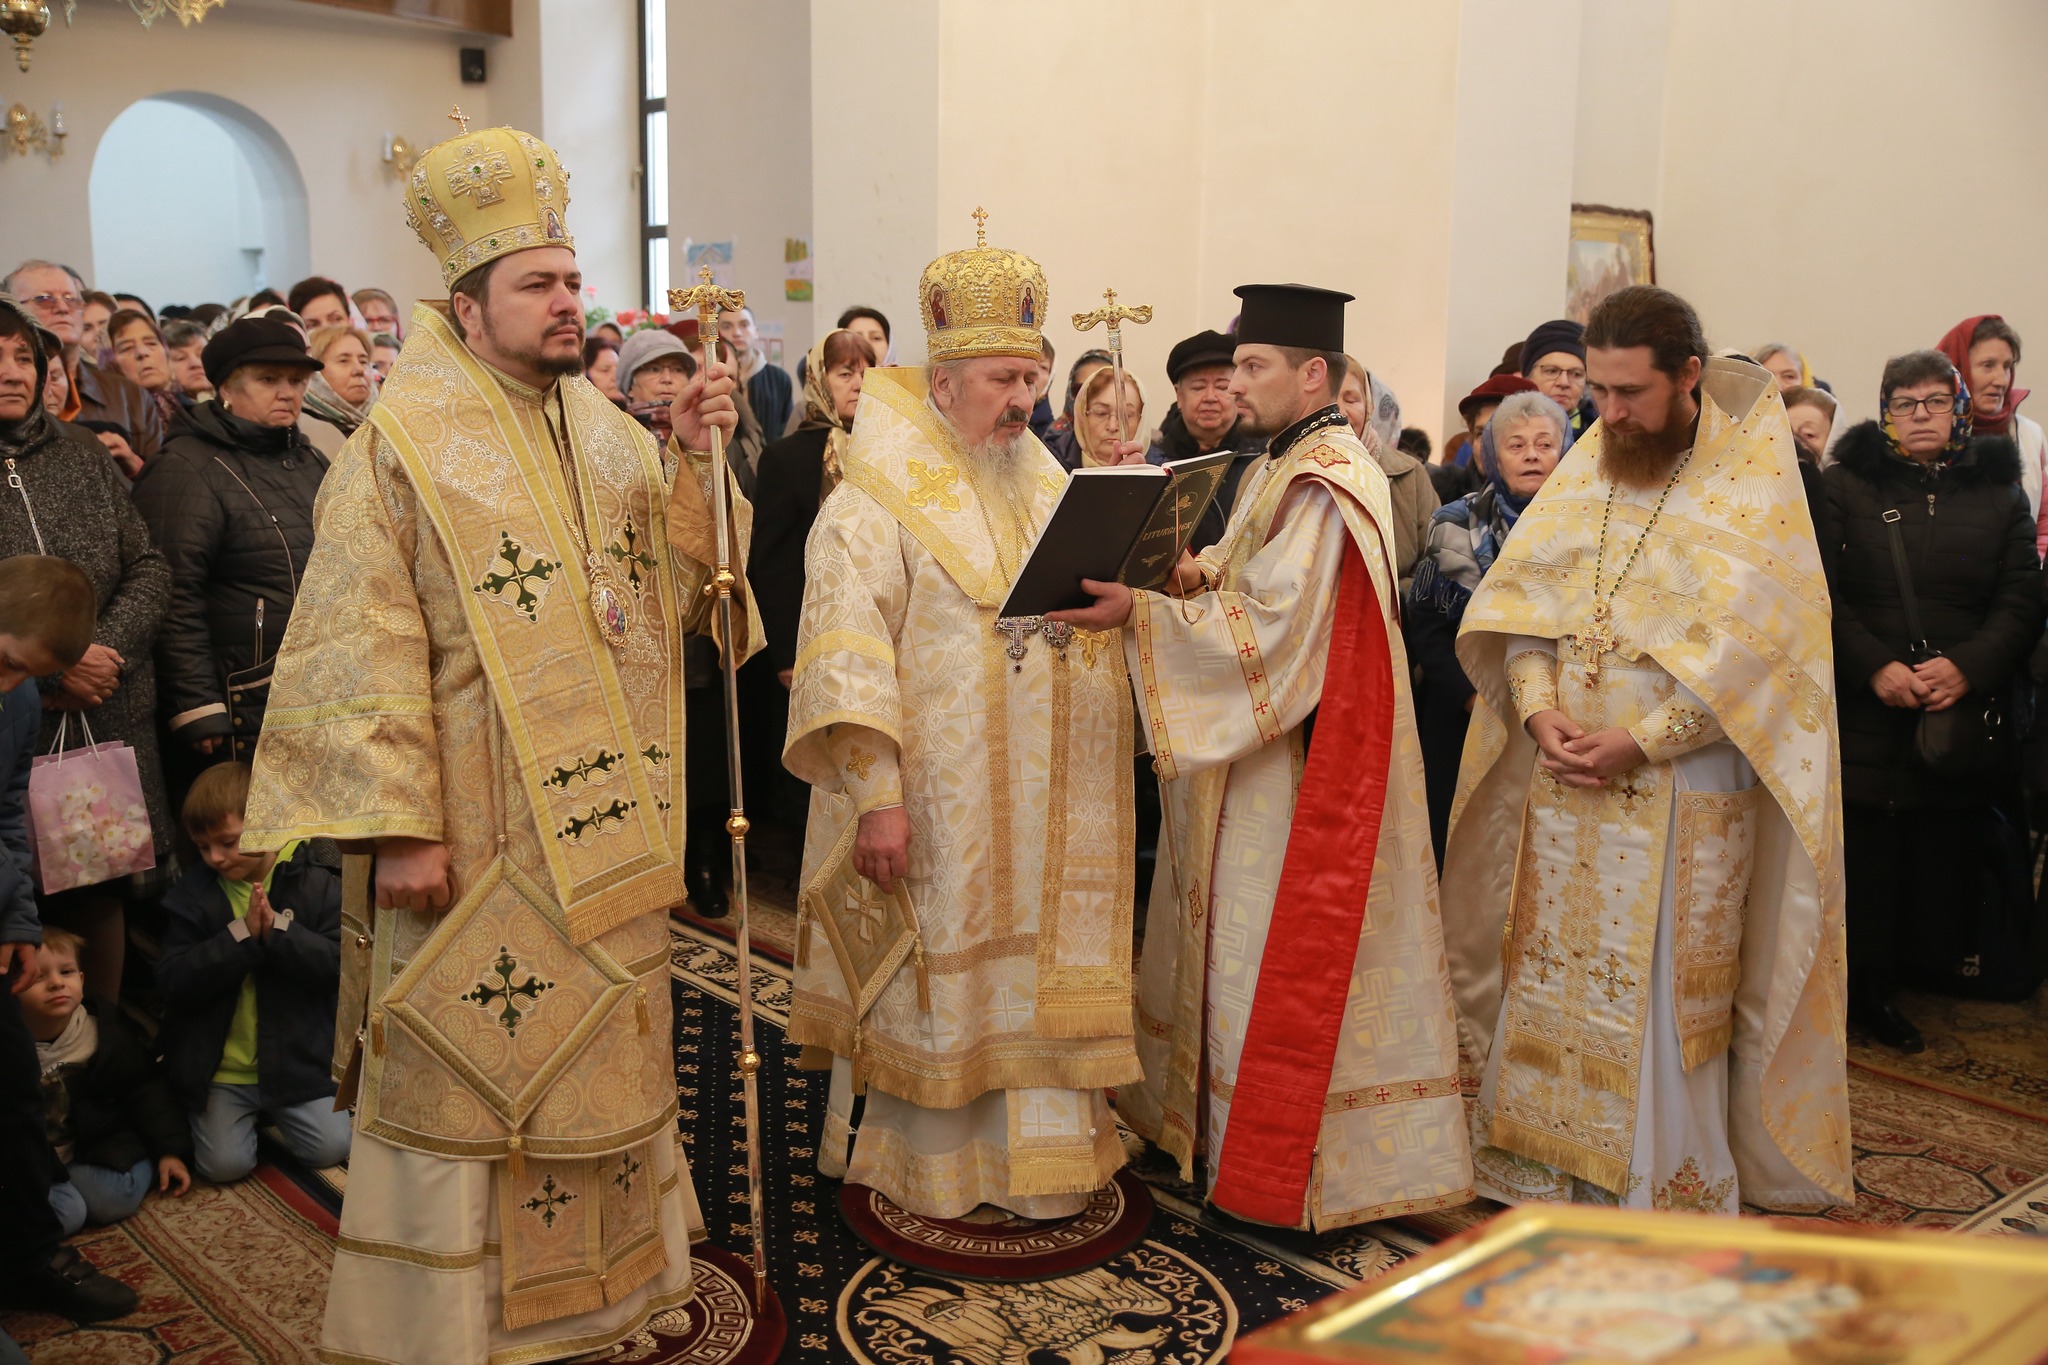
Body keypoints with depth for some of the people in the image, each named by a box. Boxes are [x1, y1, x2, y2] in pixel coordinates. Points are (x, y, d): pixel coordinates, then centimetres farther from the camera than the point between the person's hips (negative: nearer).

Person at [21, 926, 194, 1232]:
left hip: (98, 1147, 2)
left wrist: (170, 1150, -2)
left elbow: (145, 1090, 2)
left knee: (115, 1199, -24)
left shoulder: (107, 1029, -7)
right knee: (68, 1213, -27)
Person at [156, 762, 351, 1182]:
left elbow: (339, 965, -13)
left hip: (295, 1061, -1)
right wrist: (242, 934, -20)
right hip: (220, 1070, 1)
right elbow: (174, 982, -10)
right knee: (224, 1164, -9)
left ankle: (273, 1113, 22)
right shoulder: (192, 893, -1)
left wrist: (277, 929, -24)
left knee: (332, 1147, -9)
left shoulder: (315, 882, -5)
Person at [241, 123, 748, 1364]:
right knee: (473, 1062, 5)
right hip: (479, 840, -6)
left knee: (603, 1051, 16)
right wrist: (399, 824, -17)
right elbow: (368, 651, -13)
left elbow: (675, 594, 7)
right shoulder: (403, 446, -9)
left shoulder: (606, 429, 9)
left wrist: (691, 461, -7)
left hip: (606, 828, 6)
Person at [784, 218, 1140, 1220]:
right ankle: (924, 1158, 24)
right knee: (936, 968, 7)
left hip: (1043, 801, 6)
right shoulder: (876, 502, -10)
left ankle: (1032, 1141, 26)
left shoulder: (1045, 486, 12)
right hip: (936, 799, -6)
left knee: (1031, 961, 12)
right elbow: (849, 651, -18)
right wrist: (874, 791, -25)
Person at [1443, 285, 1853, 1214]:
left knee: (1666, 996, 2)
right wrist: (1540, 710, -11)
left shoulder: (1752, 487, -6)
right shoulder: (1585, 466, 8)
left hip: (1682, 793, -4)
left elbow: (1750, 645, -13)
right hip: (1563, 782, 5)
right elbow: (1520, 592, 4)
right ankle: (1547, 1171, 25)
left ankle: (1670, 1190, 18)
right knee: (1549, 984, 10)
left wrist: (1637, 739, -19)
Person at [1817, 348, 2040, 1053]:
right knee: (1858, 857, -3)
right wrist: (1874, 668, -16)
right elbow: (1822, 593, -2)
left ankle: (1880, 991, 17)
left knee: (1931, 861, 2)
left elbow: (2021, 600, 5)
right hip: (1859, 714, -2)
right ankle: (1840, 991, 12)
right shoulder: (1844, 483, 6)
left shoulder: (1999, 491, 12)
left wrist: (1969, 667, -13)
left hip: (1959, 715, 2)